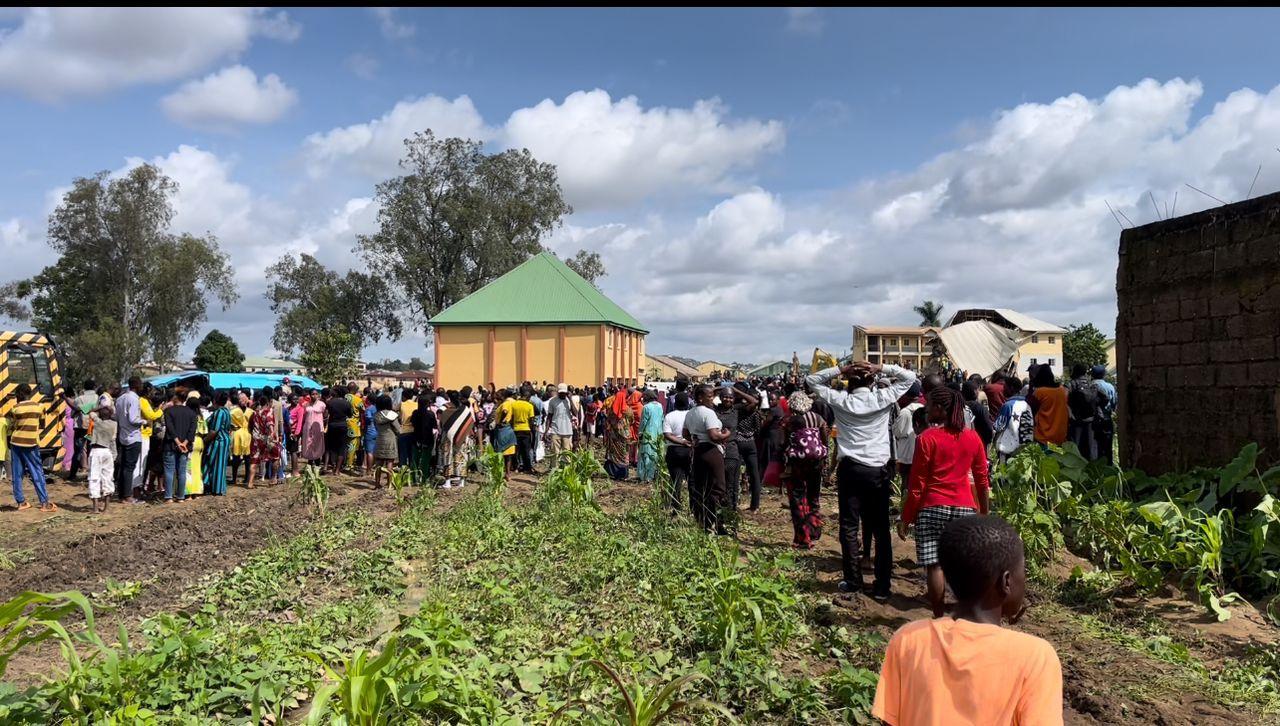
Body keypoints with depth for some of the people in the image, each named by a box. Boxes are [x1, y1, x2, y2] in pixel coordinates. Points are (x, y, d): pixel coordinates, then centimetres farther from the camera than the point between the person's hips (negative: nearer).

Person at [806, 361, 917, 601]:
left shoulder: (840, 400, 0)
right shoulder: (883, 398, -1)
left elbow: (811, 380, 11)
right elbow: (910, 377, 10)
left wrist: (840, 370, 1)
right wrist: (881, 368, 2)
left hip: (850, 469, 0)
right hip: (879, 471, 1)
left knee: (849, 526, 6)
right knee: (881, 529, 6)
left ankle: (853, 581, 7)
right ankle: (882, 586, 9)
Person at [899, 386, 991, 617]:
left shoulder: (927, 438, -6)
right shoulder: (972, 438, 6)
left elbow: (917, 484, -5)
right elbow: (982, 479, 11)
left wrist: (905, 518, 0)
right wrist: (984, 512, 21)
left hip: (932, 508, -4)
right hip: (965, 507, 4)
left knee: (934, 565, 0)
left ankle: (938, 618, 4)